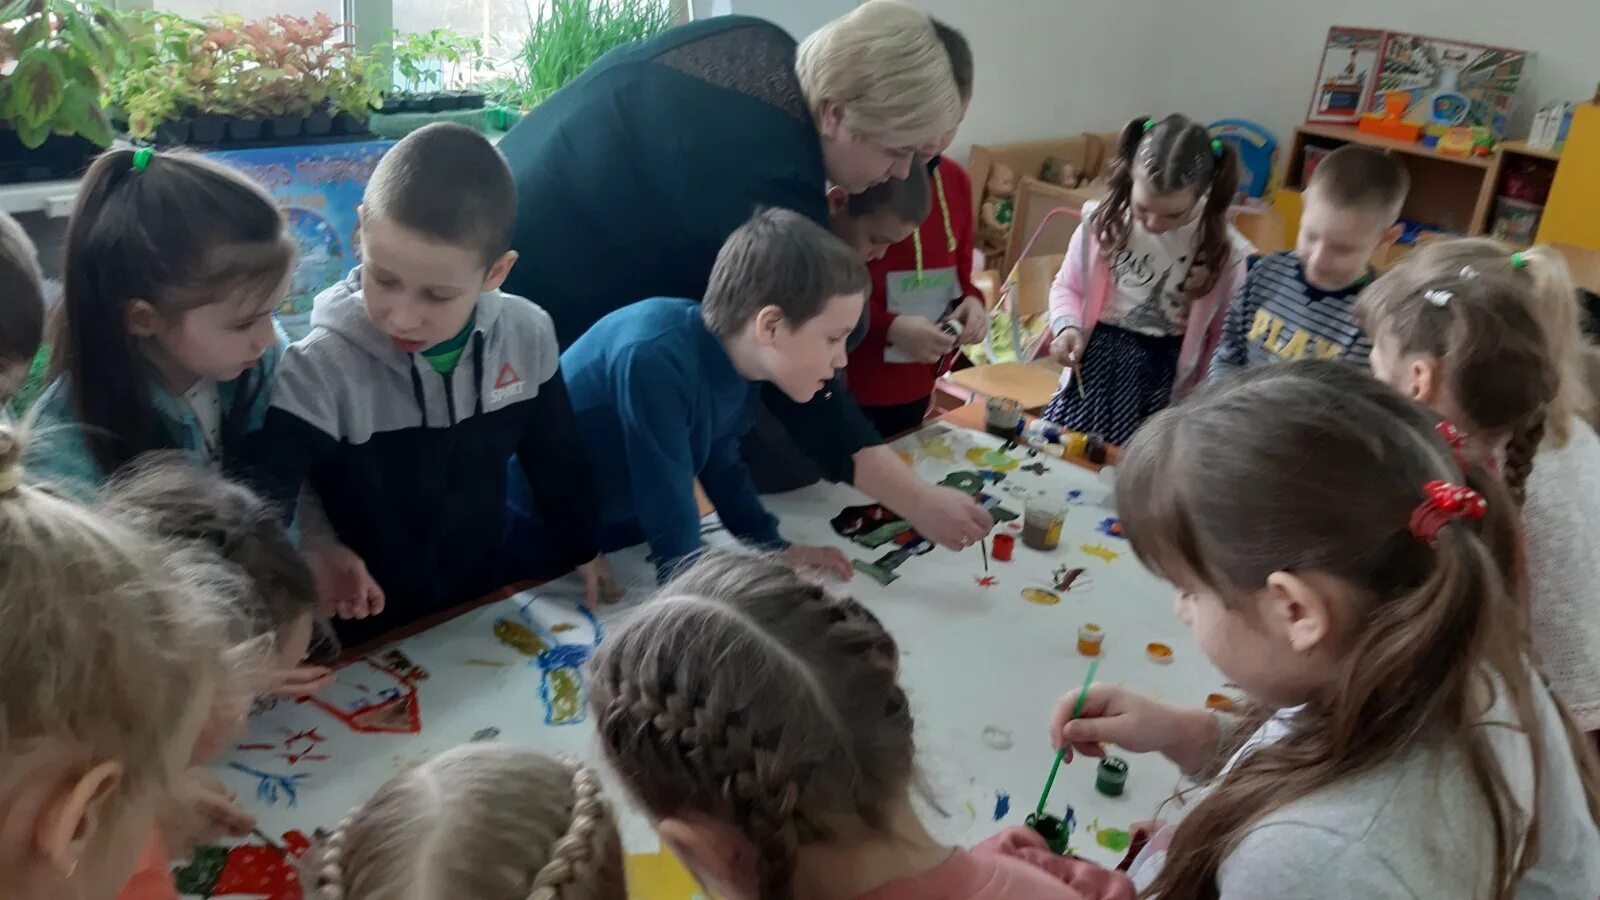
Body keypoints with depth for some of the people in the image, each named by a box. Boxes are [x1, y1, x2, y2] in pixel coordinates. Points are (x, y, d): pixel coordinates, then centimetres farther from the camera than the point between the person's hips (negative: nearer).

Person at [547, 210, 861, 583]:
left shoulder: (736, 357, -8)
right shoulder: (654, 360, -34)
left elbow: (721, 464, 8)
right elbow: (670, 523, -31)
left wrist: (776, 550, 5)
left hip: (619, 536, 7)